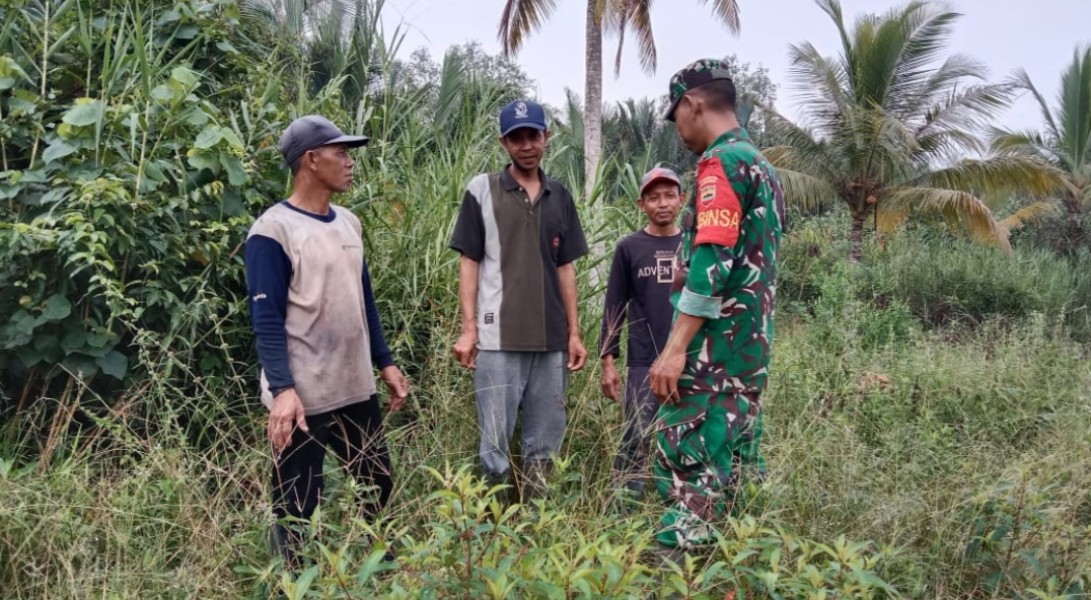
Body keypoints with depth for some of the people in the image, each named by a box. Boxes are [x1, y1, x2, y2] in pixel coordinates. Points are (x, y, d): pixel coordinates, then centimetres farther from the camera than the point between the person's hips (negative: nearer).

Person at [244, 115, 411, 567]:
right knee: (298, 511, 2)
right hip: (303, 397, -8)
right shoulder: (273, 230, -12)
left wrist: (385, 363, 16)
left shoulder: (348, 223, 11)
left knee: (379, 486, 19)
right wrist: (282, 390, -24)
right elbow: (267, 320, -16)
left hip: (356, 389, 8)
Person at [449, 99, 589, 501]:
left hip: (551, 340, 4)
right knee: (496, 445, 1)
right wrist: (468, 329, -8)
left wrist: (574, 332, 9)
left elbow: (565, 268, 13)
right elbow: (469, 263, -1)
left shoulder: (559, 196, 12)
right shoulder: (482, 190, 1)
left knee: (544, 445, 11)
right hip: (499, 339, -4)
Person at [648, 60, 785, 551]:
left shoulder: (721, 162, -11)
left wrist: (675, 348, -21)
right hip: (751, 348, 10)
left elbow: (712, 263, -21)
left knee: (685, 466, -8)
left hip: (714, 351, -10)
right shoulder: (761, 165, 19)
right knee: (734, 464, 13)